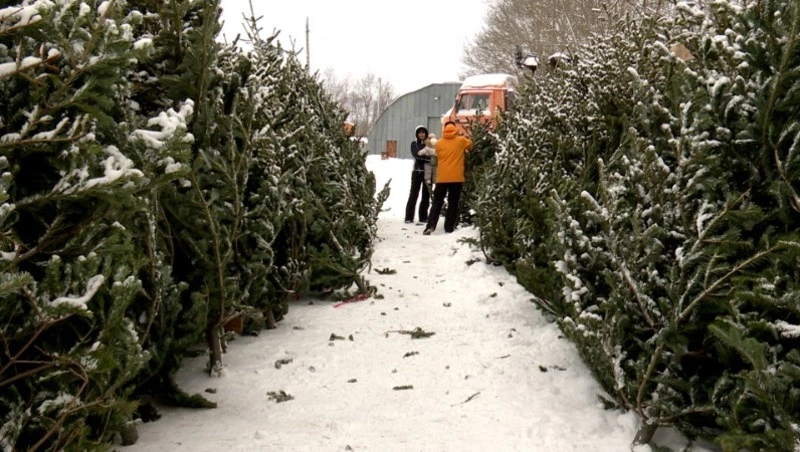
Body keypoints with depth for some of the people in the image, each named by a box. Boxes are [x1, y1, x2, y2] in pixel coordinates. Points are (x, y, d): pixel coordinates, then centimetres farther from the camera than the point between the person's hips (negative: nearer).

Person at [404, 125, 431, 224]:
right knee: (413, 194, -6)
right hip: (417, 172, -2)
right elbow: (416, 154, -12)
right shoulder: (414, 144, 5)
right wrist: (429, 157, -23)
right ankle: (409, 217, -4)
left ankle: (423, 217, 11)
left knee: (426, 195, 4)